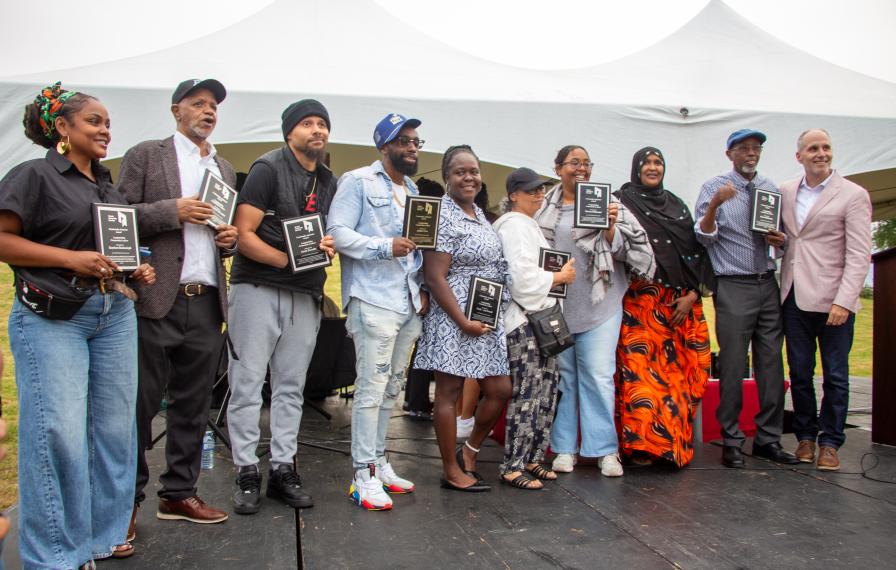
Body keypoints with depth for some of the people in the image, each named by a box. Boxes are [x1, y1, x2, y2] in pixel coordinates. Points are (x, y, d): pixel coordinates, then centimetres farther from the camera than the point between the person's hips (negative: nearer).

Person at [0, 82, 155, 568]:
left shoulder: (108, 185, 17)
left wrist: (136, 271, 7)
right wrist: (73, 259, -18)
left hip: (115, 314, 7)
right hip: (52, 317, -7)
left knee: (115, 427, 8)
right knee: (60, 432, -8)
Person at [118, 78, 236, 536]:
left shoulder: (225, 170, 19)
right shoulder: (146, 155, 3)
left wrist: (230, 239, 3)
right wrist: (173, 210, -14)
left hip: (207, 303, 5)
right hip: (156, 299, -5)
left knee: (192, 407, 10)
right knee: (140, 404, 0)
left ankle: (179, 494, 21)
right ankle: (126, 501, 12)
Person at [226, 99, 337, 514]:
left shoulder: (330, 183, 15)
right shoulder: (268, 168, -3)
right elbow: (243, 233, -10)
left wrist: (329, 247, 1)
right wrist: (288, 260, -19)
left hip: (304, 295, 6)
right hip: (258, 288, -5)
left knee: (291, 386, 9)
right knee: (247, 381, -3)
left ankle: (282, 470, 17)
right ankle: (247, 472, 5)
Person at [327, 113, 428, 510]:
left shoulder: (413, 190, 22)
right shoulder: (358, 182, -2)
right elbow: (337, 232, -12)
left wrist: (423, 288, 12)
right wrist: (384, 247, -21)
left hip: (409, 304, 8)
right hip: (374, 301, -8)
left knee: (391, 388, 13)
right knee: (371, 388, -8)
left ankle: (378, 462, 24)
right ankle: (363, 475, 0)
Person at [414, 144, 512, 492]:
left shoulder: (479, 213, 15)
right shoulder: (442, 215, -11)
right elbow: (435, 277, -16)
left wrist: (491, 317, 14)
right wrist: (464, 322, -19)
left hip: (488, 320, 9)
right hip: (453, 319, -9)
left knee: (500, 390, 10)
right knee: (449, 393, 1)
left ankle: (469, 452, 28)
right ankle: (452, 472, 13)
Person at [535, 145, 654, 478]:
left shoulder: (607, 203, 5)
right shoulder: (545, 209, 8)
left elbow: (624, 251, 4)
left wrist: (609, 228, -11)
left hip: (599, 304, -1)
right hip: (556, 305, 2)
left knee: (599, 375, -3)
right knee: (562, 375, 7)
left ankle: (605, 450, 7)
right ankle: (565, 448, 17)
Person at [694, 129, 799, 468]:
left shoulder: (772, 189, 15)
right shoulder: (714, 187, 1)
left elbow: (782, 236, 22)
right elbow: (704, 237, -8)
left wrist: (781, 241, -1)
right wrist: (714, 205, -24)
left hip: (768, 284, 5)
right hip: (733, 286, -5)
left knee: (772, 364, 5)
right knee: (733, 366, -3)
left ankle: (768, 439, 15)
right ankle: (731, 441, 6)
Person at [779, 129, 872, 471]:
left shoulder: (853, 195, -3)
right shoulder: (785, 192, 10)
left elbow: (858, 255, -8)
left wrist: (843, 301, -16)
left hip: (832, 300, -4)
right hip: (794, 297, 4)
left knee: (835, 376, 4)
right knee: (799, 373, 10)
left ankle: (830, 442, 15)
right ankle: (805, 436, 23)